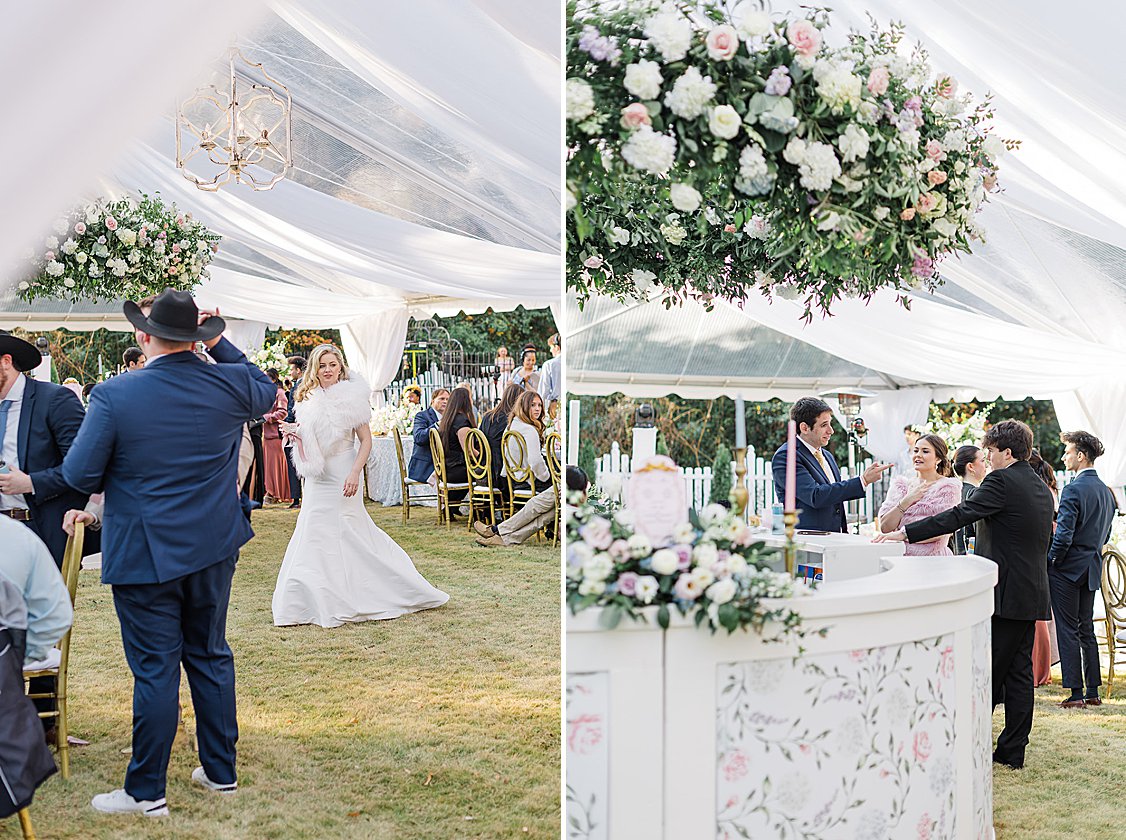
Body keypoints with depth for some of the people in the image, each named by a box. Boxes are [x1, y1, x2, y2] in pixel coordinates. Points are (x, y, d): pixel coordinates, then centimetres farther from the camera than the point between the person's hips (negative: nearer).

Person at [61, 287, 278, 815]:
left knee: (155, 670, 3)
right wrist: (219, 344, 16)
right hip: (214, 548, 4)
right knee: (210, 657, 17)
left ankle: (146, 792, 14)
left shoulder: (114, 396, -16)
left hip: (143, 555, -4)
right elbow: (267, 392, 18)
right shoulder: (229, 385, -6)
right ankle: (220, 771, 27)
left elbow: (79, 474, -11)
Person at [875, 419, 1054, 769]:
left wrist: (905, 533, -19)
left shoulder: (1002, 482, -12)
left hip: (1005, 593, -8)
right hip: (1033, 594, 8)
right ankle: (1013, 750, 14)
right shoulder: (1041, 488, 15)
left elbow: (958, 516, -19)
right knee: (1019, 672, 10)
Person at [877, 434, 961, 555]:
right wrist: (906, 501, -5)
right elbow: (885, 527, 4)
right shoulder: (902, 485, 14)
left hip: (932, 558, -3)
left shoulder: (949, 486, 2)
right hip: (900, 557, 3)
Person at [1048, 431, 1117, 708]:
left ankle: (1076, 693, -1)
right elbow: (1105, 536, 16)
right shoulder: (1107, 491, 9)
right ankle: (1093, 691, 16)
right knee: (1086, 629, 14)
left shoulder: (1074, 490, -17)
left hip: (1068, 569, -8)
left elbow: (1063, 536, -21)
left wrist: (1049, 561, -9)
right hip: (1092, 570, 8)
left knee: (1067, 631, -2)